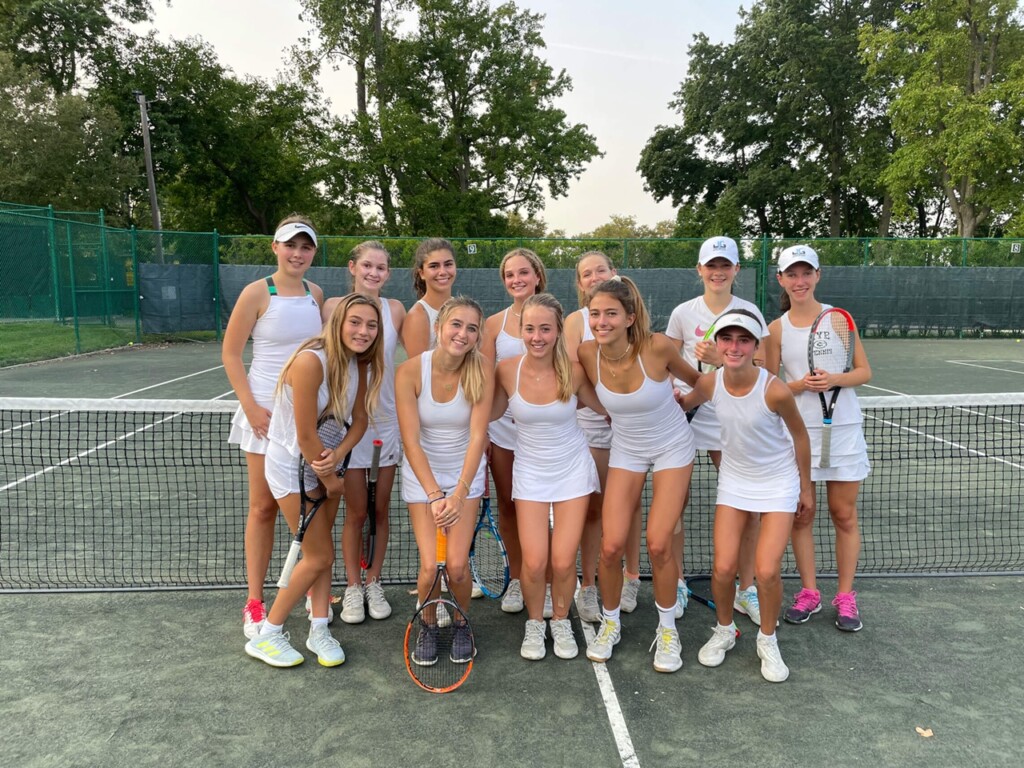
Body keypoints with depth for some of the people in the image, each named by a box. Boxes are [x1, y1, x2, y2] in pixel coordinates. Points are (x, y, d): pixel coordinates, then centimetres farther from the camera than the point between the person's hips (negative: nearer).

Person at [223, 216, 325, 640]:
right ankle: (254, 603, 14)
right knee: (263, 507, 3)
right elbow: (230, 353, -7)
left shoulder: (316, 294, 5)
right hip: (266, 411, -4)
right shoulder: (257, 292, -9)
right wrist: (251, 406, -14)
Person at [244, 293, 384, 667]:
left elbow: (359, 419, 0)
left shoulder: (361, 365, -6)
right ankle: (266, 636, 17)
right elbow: (306, 436, -26)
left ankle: (318, 630, 26)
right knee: (319, 557, -1)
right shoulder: (311, 362, -30)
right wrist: (330, 479, -12)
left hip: (327, 460, 7)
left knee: (319, 551, 12)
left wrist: (338, 455, -19)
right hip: (291, 465, -6)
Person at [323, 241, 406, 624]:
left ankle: (373, 584, 25)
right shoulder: (333, 306, -4)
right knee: (356, 512, 4)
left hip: (388, 419, 2)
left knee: (380, 510, 9)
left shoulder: (395, 309, 1)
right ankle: (353, 588, 21)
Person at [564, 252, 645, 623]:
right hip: (592, 423, -2)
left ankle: (631, 577, 28)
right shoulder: (576, 320, -1)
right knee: (593, 506, 2)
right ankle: (588, 588, 13)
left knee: (631, 501, 11)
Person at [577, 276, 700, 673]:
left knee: (658, 545, -6)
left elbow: (695, 380, -4)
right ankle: (610, 623, 22)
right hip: (625, 450, 2)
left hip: (672, 448, -2)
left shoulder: (657, 346, -25)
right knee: (611, 545, -5)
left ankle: (668, 629, 19)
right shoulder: (587, 353, -18)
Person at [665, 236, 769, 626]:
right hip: (685, 413, 0)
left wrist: (723, 359, -17)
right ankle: (676, 583, 21)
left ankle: (746, 589, 18)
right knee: (676, 501, 3)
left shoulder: (749, 312, 2)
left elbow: (761, 366, -2)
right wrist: (670, 390, -8)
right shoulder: (683, 312, 4)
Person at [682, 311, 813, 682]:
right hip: (733, 480, 3)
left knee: (767, 571, -9)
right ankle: (724, 631, 27)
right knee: (723, 568, -3)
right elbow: (684, 401, 10)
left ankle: (767, 640, 20)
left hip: (778, 483, -3)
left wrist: (806, 487, 1)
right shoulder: (709, 384, -16)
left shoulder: (775, 391, -26)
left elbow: (799, 435, -8)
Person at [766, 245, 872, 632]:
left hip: (843, 429, 0)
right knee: (800, 515, 6)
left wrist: (836, 379, -19)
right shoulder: (777, 328, 2)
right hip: (797, 430, 1)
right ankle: (809, 592, 20)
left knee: (844, 515, 6)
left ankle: (845, 597, 20)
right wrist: (800, 385, -16)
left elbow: (864, 372, 1)